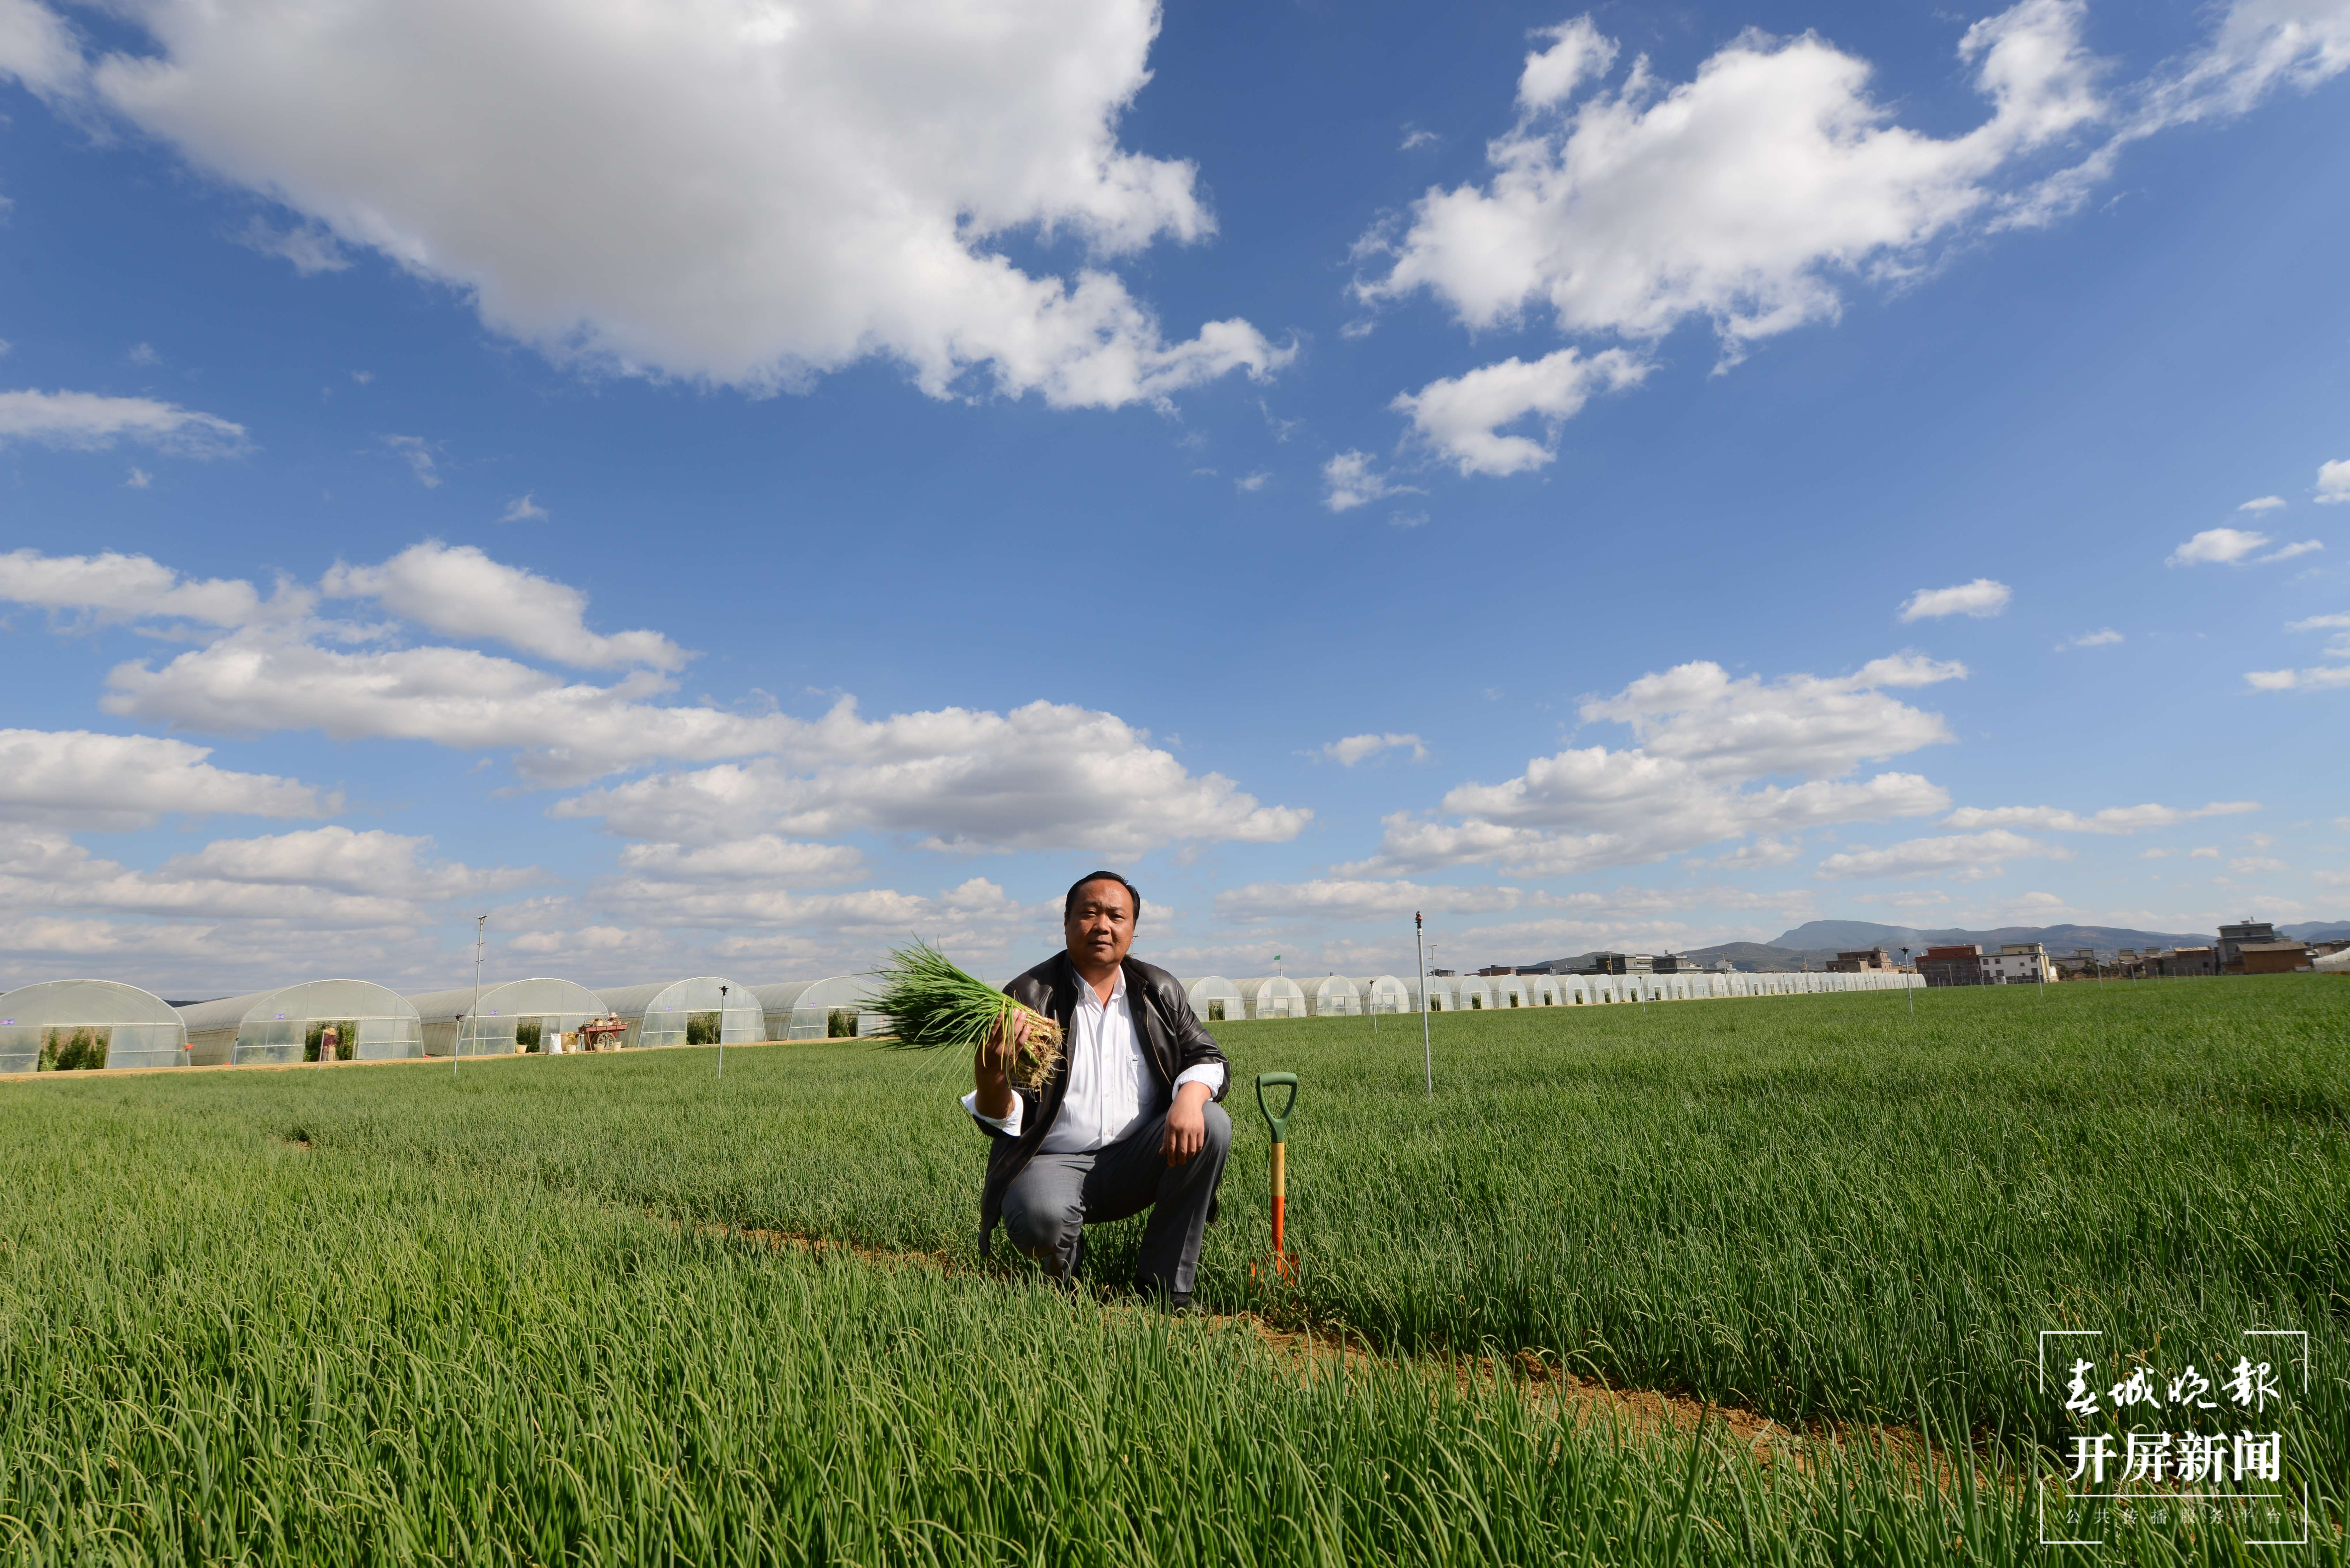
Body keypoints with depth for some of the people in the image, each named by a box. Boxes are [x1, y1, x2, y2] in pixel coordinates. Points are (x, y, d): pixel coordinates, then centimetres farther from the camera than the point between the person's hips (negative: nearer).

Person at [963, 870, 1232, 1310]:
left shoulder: (1159, 991, 4)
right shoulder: (1029, 998, -8)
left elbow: (1207, 1058, 4)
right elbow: (1003, 1120, -11)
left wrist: (1191, 1095, -21)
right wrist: (989, 1072, -36)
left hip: (1137, 1162, 4)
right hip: (1053, 1162, -4)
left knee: (1212, 1125, -20)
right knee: (1039, 1218, -35)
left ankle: (1163, 1285, -7)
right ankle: (1065, 1281, 5)